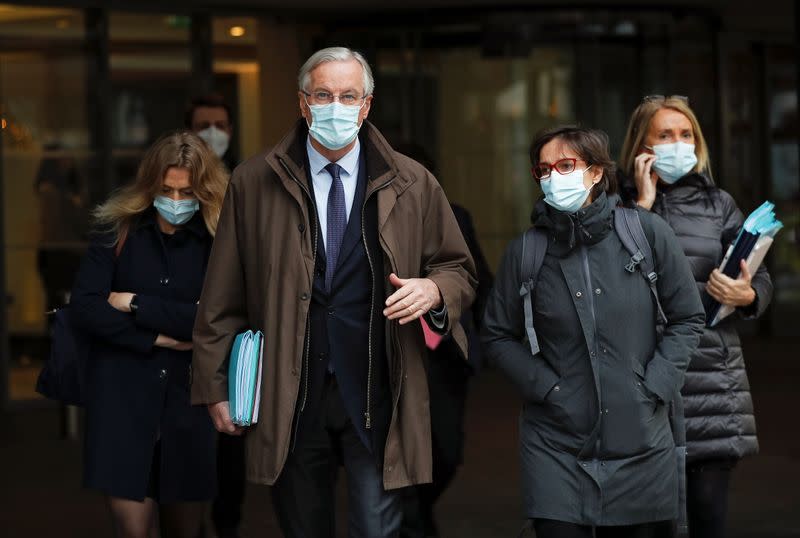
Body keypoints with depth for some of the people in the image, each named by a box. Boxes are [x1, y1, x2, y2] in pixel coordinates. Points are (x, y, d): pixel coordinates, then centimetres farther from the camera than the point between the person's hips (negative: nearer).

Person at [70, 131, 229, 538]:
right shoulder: (118, 230, 2)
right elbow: (84, 306, -5)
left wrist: (137, 305, -10)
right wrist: (155, 338, -11)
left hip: (189, 396, 1)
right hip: (122, 395, 0)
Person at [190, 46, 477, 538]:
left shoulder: (413, 184, 5)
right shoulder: (254, 183, 4)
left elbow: (459, 271, 13)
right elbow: (223, 295, 6)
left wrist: (434, 289, -10)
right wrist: (216, 386, 3)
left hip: (377, 395, 0)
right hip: (289, 397, 1)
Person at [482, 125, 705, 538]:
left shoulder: (648, 234, -2)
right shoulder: (526, 252, -1)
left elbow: (688, 318, 6)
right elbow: (498, 335, 8)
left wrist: (654, 386, -3)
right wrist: (545, 386, -4)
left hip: (640, 441, 1)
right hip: (556, 446, -1)